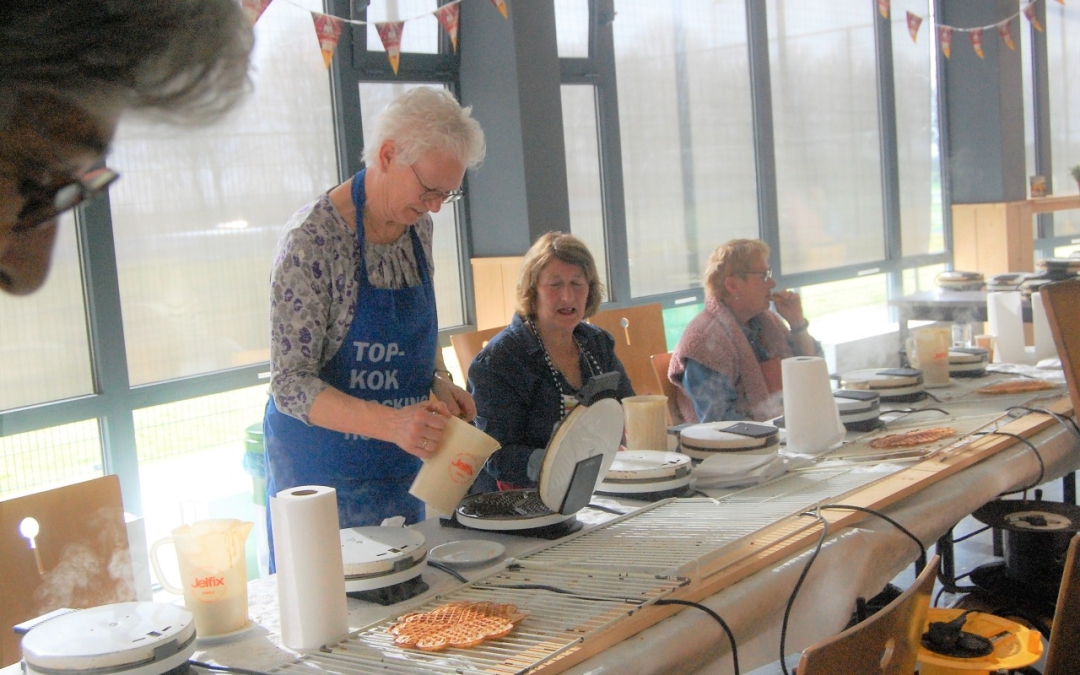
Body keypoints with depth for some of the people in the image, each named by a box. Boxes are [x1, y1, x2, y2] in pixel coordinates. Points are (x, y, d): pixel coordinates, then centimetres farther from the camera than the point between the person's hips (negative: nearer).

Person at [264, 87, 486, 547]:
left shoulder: (417, 228, 1)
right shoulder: (312, 240, -20)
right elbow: (290, 385, -22)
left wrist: (439, 381, -4)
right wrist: (390, 423, -35)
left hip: (400, 463, 7)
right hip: (324, 469, -6)